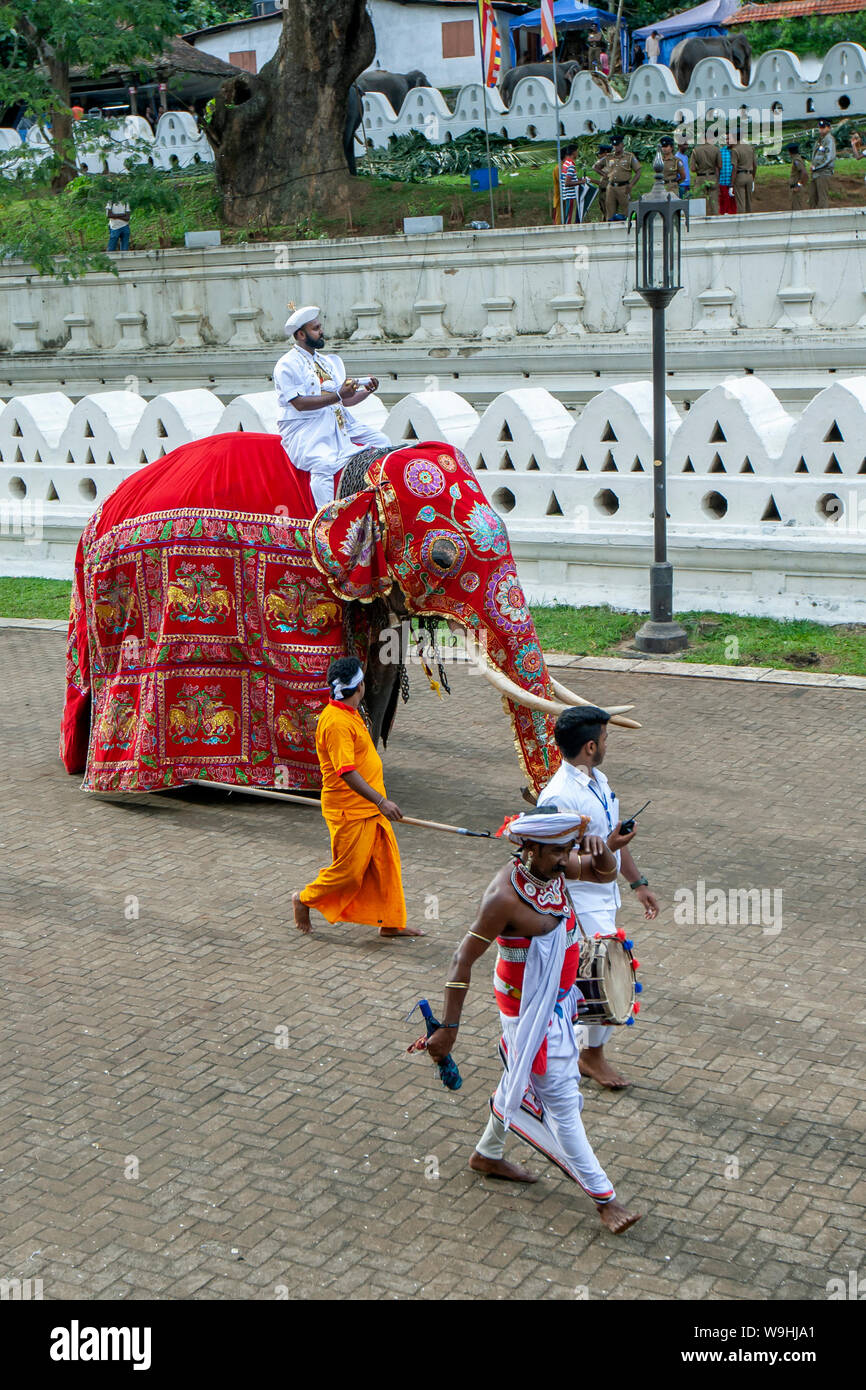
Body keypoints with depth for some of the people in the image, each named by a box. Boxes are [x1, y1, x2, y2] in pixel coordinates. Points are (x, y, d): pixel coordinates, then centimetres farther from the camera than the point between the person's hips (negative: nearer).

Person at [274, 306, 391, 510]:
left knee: (382, 442, -1)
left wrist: (366, 391, 1)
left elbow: (345, 400, 20)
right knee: (323, 463, -34)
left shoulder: (328, 362, 21)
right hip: (304, 428, -8)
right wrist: (338, 395, -20)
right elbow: (300, 403, -16)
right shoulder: (287, 365, -4)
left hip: (340, 424, 8)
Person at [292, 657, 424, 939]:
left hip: (369, 809, 10)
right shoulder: (336, 722, -24)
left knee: (386, 862, 11)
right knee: (349, 871, 0)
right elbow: (347, 772, -30)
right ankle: (304, 900, 22)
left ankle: (391, 922, 20)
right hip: (349, 812, -10)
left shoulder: (349, 714, 10)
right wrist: (381, 801, -34)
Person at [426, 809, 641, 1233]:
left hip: (558, 999, 9)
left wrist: (602, 851, -17)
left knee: (521, 1079, 25)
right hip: (528, 1010, -9)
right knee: (560, 1099, 0)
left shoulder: (555, 865, -8)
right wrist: (448, 1028, -25)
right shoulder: (505, 895, -29)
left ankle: (488, 1154, 47)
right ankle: (604, 1199, 8)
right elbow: (463, 959, -25)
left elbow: (603, 872, 9)